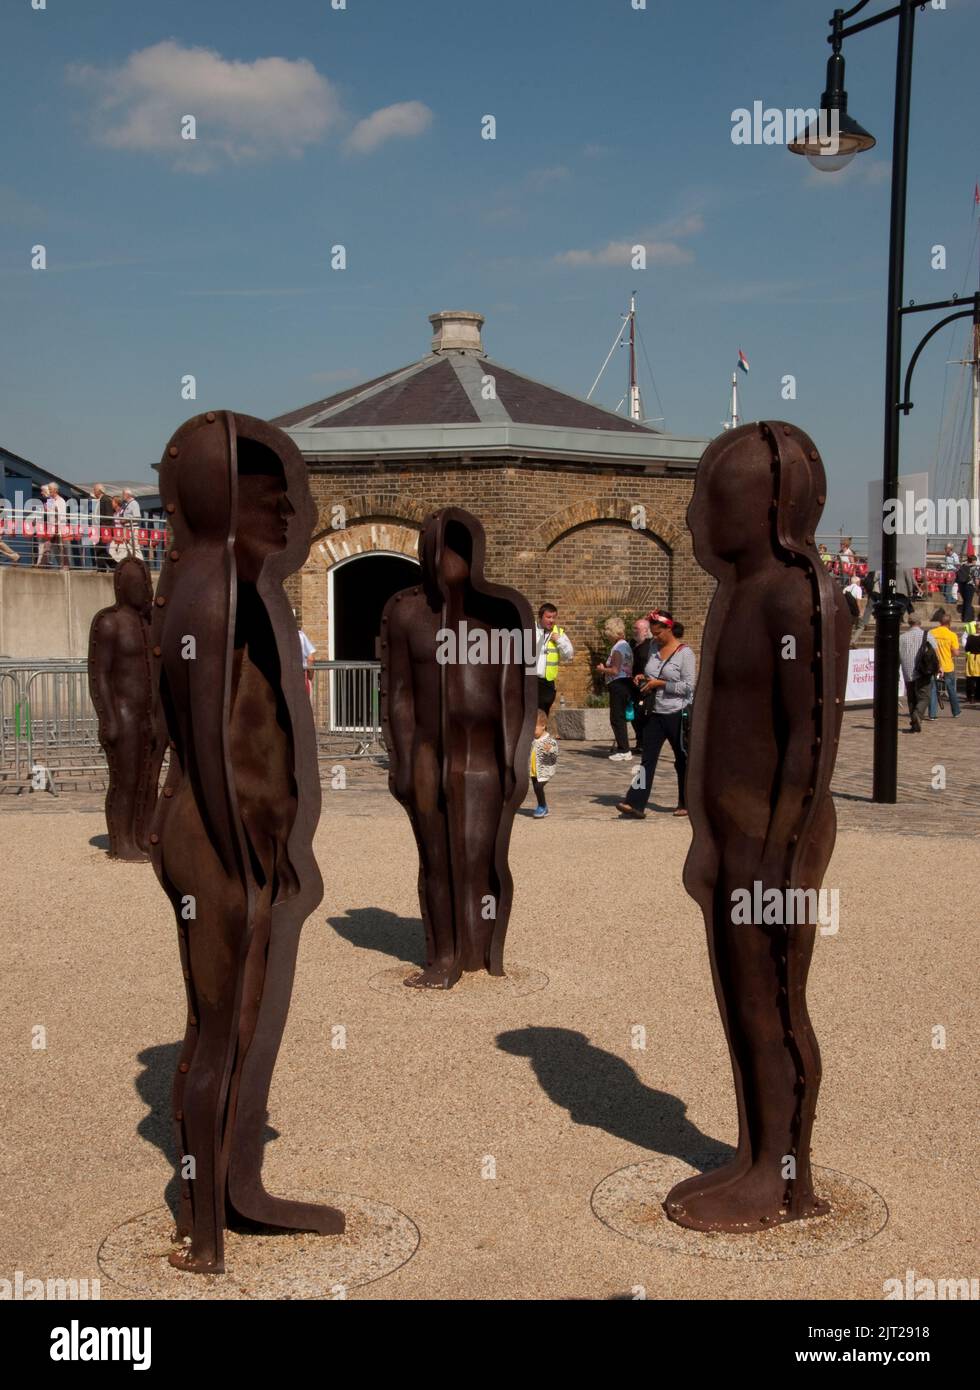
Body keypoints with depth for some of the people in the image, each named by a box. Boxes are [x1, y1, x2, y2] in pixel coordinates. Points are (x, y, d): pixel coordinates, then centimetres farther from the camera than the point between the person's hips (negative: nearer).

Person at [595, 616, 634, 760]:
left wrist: (602, 669, -5)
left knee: (617, 718, -5)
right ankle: (622, 748, 21)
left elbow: (615, 671, -22)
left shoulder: (618, 648, -15)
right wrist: (605, 669, 14)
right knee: (619, 717, 16)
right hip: (625, 683, 10)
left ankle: (624, 751, -5)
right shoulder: (626, 645, 15)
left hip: (618, 685, -10)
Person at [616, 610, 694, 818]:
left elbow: (689, 686, -14)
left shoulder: (684, 652, -10)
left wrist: (660, 683, -17)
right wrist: (643, 679, 4)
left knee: (682, 760, 8)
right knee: (647, 759, -1)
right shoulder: (654, 649, 10)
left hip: (677, 715, -6)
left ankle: (686, 804, 21)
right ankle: (636, 804, -6)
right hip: (655, 713, 6)